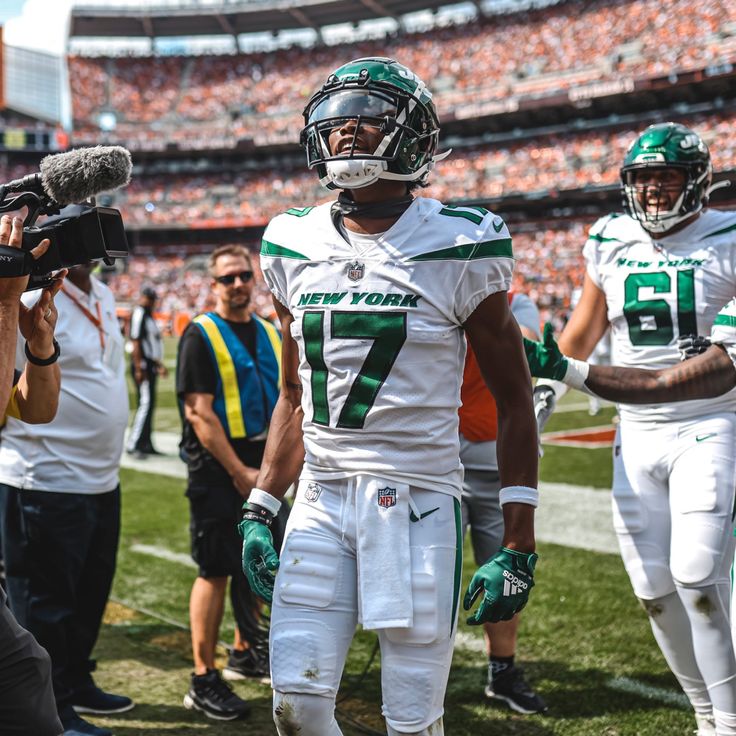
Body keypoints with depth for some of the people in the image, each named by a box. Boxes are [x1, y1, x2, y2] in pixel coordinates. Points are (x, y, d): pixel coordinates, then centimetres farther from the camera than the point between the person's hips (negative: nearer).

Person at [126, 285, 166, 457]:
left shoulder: (149, 316, 18)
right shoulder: (139, 314, -12)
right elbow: (136, 342, -18)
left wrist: (159, 364, 27)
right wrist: (139, 368, -22)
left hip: (150, 365, 10)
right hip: (142, 364, -10)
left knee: (150, 404, 12)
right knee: (145, 403, -13)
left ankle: (146, 444, 18)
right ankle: (133, 445, -12)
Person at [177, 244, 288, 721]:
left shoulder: (270, 333, 13)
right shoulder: (201, 335, -7)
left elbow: (286, 403, 16)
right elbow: (200, 414, -14)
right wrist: (240, 472, -16)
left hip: (261, 463, 6)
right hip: (218, 466, -6)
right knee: (217, 570, -4)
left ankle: (245, 653, 31)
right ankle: (204, 681, 4)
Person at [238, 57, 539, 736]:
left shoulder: (457, 248, -7)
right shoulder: (295, 247, 7)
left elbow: (514, 401, -2)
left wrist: (519, 546, -6)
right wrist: (260, 512, 10)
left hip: (418, 500, -4)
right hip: (320, 498, 4)